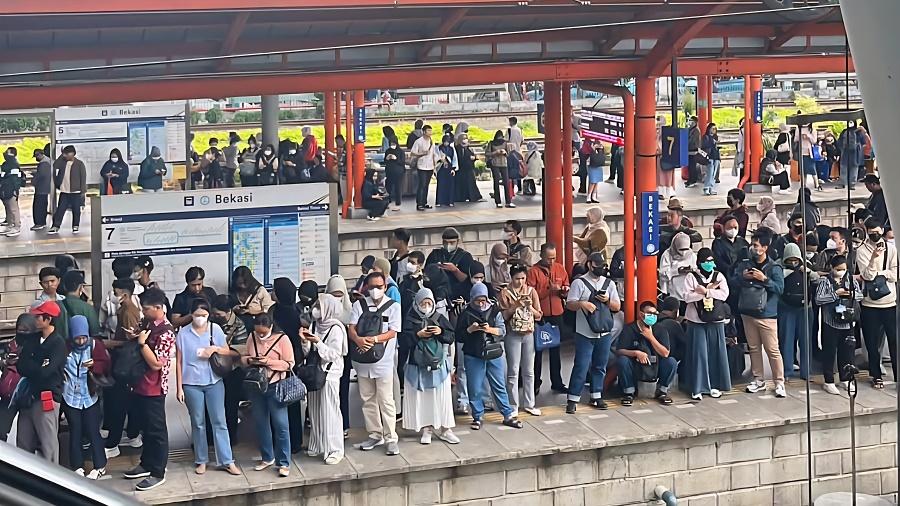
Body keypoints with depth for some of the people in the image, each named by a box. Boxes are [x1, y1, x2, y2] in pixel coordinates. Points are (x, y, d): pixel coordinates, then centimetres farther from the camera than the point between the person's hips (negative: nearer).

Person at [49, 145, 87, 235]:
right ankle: (55, 227, 2)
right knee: (60, 209, 1)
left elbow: (83, 178, -6)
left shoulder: (79, 164, -5)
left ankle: (75, 227, 17)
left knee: (76, 210, 5)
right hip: (64, 191, 3)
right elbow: (55, 166, -1)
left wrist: (83, 191, -11)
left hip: (75, 192, -3)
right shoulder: (63, 162, 8)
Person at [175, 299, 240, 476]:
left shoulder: (215, 329, -1)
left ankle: (227, 461, 3)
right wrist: (179, 388, -3)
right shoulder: (183, 333, -4)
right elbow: (179, 362, -1)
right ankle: (201, 460, 18)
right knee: (198, 423, 7)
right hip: (192, 384, -1)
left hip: (214, 382, 1)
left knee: (219, 421, 0)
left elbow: (228, 352, 7)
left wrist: (215, 349, -14)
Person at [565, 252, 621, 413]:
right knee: (581, 366, -6)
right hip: (585, 333, -4)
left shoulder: (609, 284, 11)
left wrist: (608, 300, -8)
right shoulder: (579, 283, -2)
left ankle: (596, 396, 21)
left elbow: (617, 307, 12)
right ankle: (572, 399, 0)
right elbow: (569, 304, -6)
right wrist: (582, 304, -25)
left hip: (604, 333, 4)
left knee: (600, 366, 11)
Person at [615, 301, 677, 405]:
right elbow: (619, 351, -16)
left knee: (671, 362, -23)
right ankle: (629, 392, -11)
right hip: (635, 369, -2)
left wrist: (651, 337, -20)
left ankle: (661, 392, 0)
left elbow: (665, 353, -12)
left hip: (655, 369, 2)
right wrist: (636, 353, -32)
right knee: (622, 360, -30)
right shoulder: (629, 329, -9)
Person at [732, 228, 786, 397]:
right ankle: (758, 381, 22)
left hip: (767, 315, -5)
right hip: (748, 313, 6)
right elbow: (733, 281, 10)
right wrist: (742, 277, -9)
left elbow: (780, 288, -15)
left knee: (773, 350, -5)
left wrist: (764, 279, -24)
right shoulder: (744, 264, 7)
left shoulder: (774, 267, -8)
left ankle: (779, 383, 2)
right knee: (753, 348, 12)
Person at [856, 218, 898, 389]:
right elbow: (867, 275, -12)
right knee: (873, 342, 6)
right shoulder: (862, 251, 0)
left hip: (890, 302, 1)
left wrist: (876, 273, -10)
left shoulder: (891, 249, 5)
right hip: (870, 304, -1)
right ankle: (876, 376, 18)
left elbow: (895, 275, -2)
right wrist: (874, 257, -24)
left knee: (895, 341, 2)